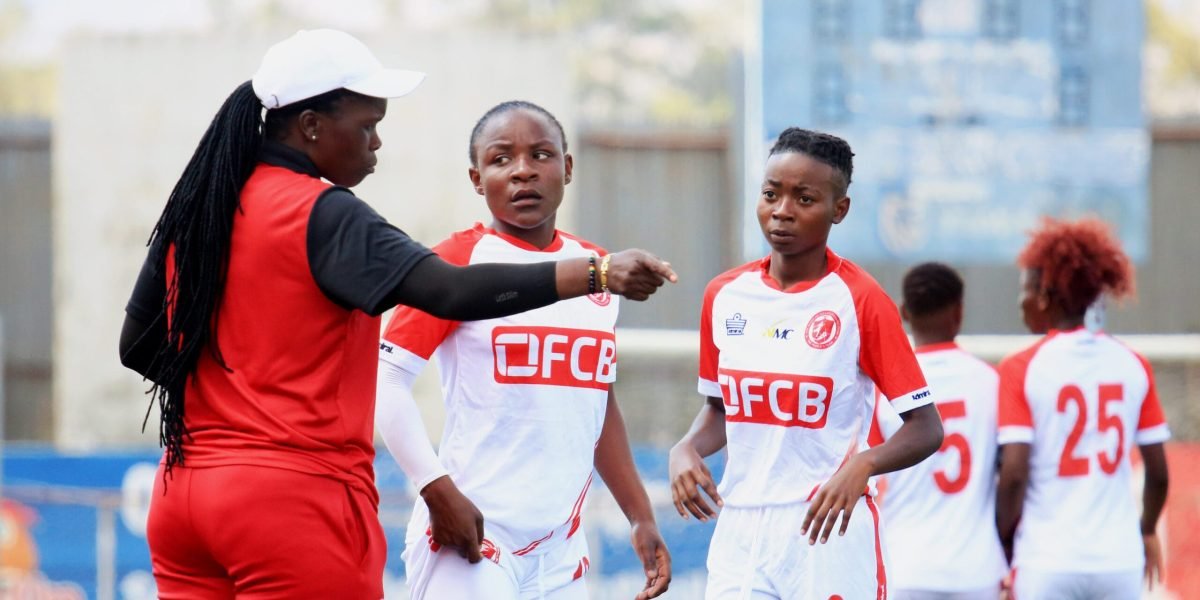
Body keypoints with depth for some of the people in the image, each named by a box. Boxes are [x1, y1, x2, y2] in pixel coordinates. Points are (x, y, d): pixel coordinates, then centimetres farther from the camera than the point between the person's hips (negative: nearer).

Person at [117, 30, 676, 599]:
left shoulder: (192, 211, 10)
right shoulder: (323, 216, -12)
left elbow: (138, 345, 18)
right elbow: (448, 291, -25)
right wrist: (595, 275, -29)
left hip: (183, 500, 8)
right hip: (298, 502, -8)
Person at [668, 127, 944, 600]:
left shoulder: (861, 300, -7)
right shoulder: (725, 296, 7)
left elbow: (926, 429, -7)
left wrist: (861, 465, -25)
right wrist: (687, 449, -1)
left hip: (828, 530, -5)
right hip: (740, 530, 5)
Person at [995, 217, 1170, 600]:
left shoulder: (1021, 369, -6)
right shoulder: (1133, 366, 5)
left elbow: (1013, 475, -13)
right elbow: (1158, 473, 8)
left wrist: (1001, 546, 1)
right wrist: (1147, 532, 25)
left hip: (1046, 564, -3)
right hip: (1120, 561, 3)